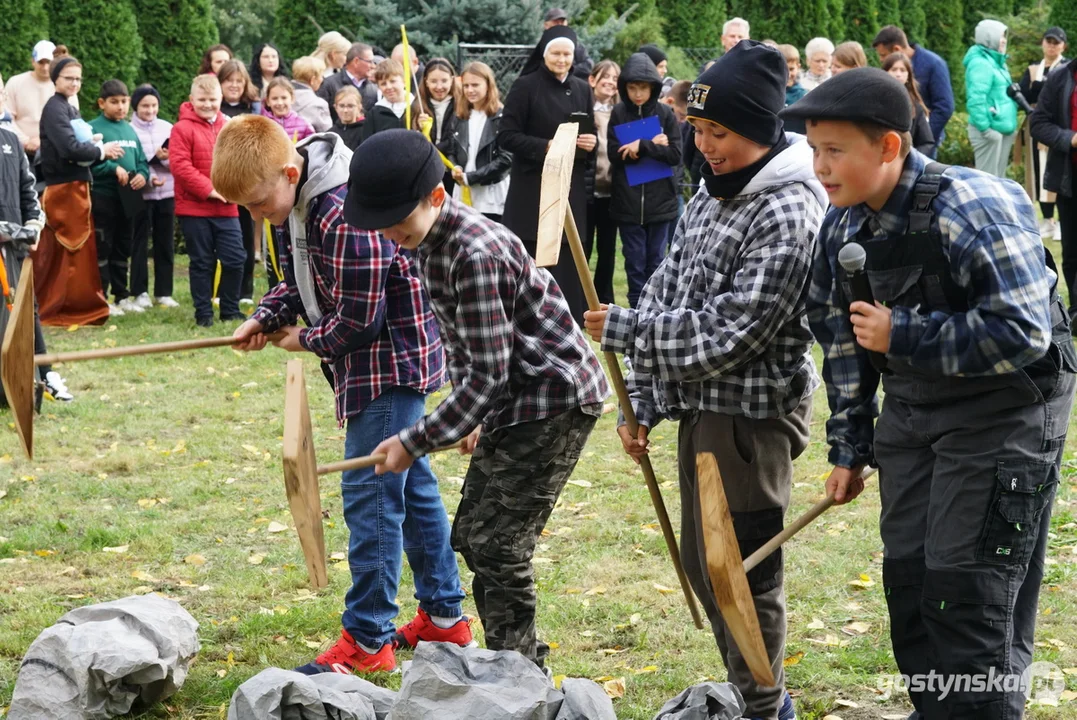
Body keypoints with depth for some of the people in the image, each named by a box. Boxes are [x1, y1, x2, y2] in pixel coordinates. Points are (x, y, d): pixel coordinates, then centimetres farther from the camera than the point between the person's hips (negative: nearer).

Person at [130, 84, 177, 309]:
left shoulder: (167, 128, 6)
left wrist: (165, 157, -16)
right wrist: (148, 178, -20)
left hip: (167, 193, 3)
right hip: (141, 194, -3)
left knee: (165, 244, 7)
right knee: (140, 244, 2)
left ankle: (163, 292, 14)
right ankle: (140, 292, 9)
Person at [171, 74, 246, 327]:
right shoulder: (183, 128, -7)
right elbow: (180, 165, -14)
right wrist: (208, 189, -17)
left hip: (226, 209, 4)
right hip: (194, 209, -4)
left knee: (235, 259, 2)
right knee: (202, 262, 5)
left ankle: (230, 310, 16)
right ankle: (203, 313, 14)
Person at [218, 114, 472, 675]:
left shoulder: (346, 214, -29)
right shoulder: (297, 203, 3)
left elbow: (358, 320, -25)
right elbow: (301, 280, 16)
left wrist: (307, 341, -7)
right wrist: (264, 318, -2)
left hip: (392, 357, -11)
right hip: (381, 360, 11)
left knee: (370, 493, -7)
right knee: (410, 483, 17)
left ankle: (367, 641, -1)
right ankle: (444, 617, 28)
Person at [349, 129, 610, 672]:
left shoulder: (475, 254, -27)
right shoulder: (429, 240, 4)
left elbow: (487, 376, -26)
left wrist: (414, 443, -21)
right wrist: (468, 417, 12)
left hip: (553, 400, -10)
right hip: (510, 402, 10)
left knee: (498, 547, -11)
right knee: (471, 535, 13)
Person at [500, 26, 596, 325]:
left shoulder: (582, 90, 11)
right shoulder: (525, 86, -5)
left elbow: (591, 136, 18)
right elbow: (508, 136, -8)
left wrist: (591, 144, -5)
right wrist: (546, 146, -20)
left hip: (571, 189, 4)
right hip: (532, 190, -4)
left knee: (567, 263, 3)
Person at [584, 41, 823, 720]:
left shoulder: (788, 217, -20)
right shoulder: (712, 195, 9)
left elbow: (726, 333, -23)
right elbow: (666, 294, 12)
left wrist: (622, 328, -15)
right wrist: (644, 404, 8)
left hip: (752, 415, -9)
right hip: (701, 408, 10)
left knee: (742, 574, 0)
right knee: (701, 562, 19)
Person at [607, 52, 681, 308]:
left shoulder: (665, 113, -1)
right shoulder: (618, 114, 1)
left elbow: (675, 154, -7)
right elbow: (614, 154, -6)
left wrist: (642, 146, -18)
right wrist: (653, 146, -11)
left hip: (660, 200, 0)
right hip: (628, 201, 0)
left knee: (655, 261, 8)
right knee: (635, 261, 5)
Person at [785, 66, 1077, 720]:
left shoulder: (972, 211, -24)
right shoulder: (844, 225, -1)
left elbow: (1023, 335, -28)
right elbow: (843, 339, 11)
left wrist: (902, 337, -25)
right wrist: (850, 449, 12)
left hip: (1003, 413, -7)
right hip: (911, 412, 8)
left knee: (968, 593, -8)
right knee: (907, 576, 12)